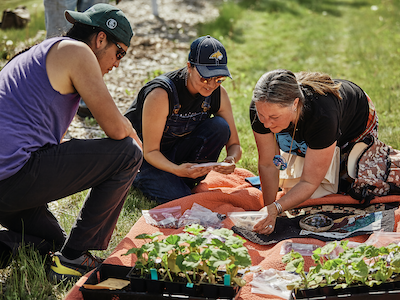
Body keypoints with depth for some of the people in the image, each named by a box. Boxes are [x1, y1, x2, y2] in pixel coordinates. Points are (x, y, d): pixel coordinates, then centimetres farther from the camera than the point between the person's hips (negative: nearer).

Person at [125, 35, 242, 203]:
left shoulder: (218, 94, -13)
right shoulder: (161, 93, -30)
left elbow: (234, 144, -6)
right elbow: (150, 151, -25)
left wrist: (231, 160, -31)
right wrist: (177, 169, -44)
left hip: (176, 150, 5)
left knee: (219, 126, -20)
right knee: (179, 198, -27)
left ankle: (187, 183, -6)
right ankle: (138, 178, 4)